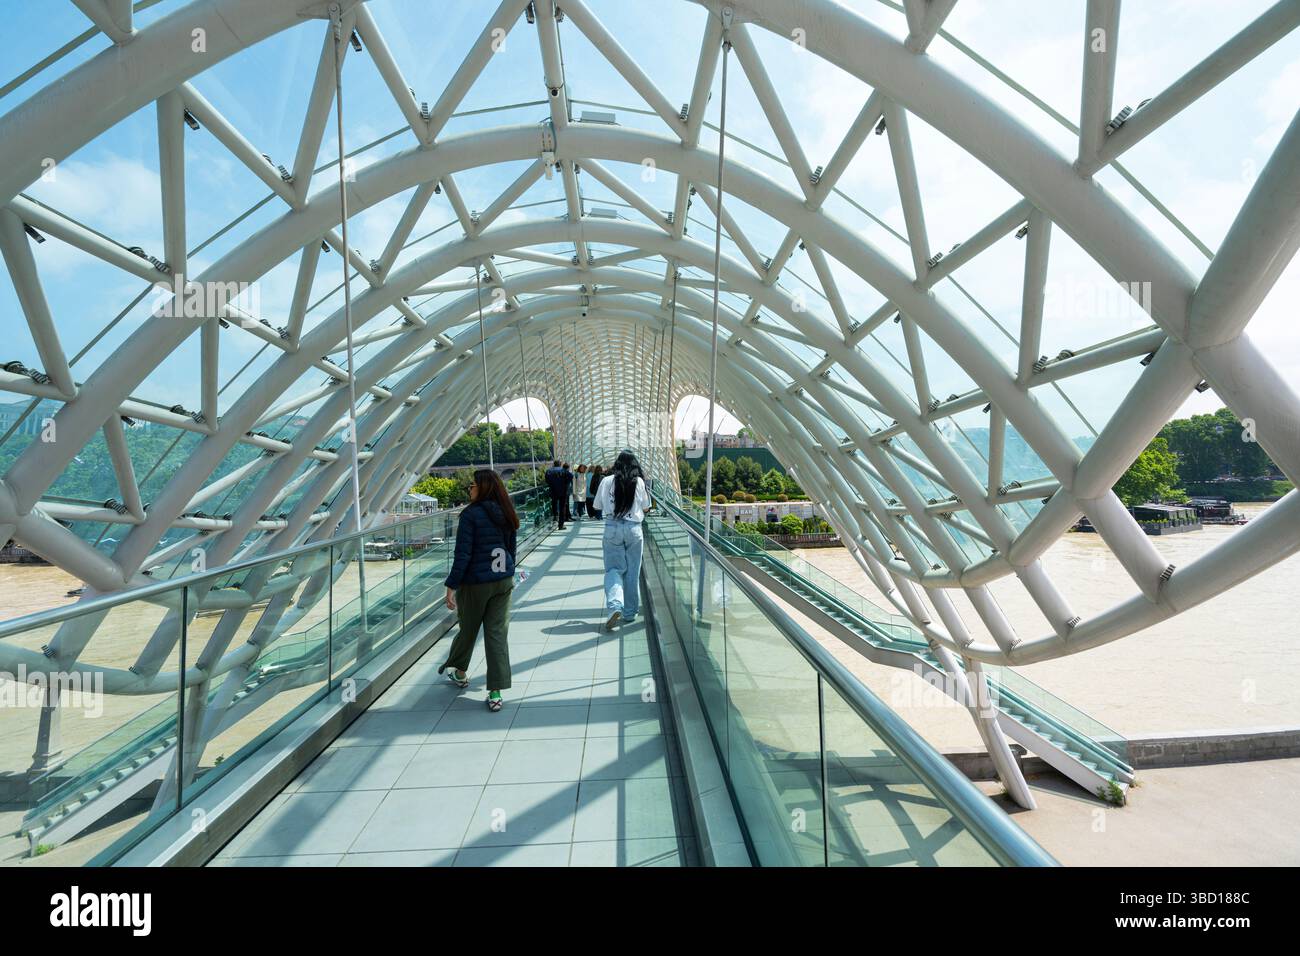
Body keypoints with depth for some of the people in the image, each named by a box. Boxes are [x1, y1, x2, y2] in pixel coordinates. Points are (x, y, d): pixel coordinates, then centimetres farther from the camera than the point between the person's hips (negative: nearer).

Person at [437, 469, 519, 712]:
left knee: (468, 629, 17)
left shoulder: (471, 514, -14)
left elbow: (463, 554, -16)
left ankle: (459, 672, 41)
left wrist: (452, 585, -12)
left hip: (476, 583, -5)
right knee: (498, 633, 4)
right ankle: (495, 693, 3)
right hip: (504, 582, 5)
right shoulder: (507, 514, 5)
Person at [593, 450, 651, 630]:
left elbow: (598, 506, 6)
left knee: (613, 568, 6)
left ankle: (614, 606, -16)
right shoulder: (639, 482, -3)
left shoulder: (607, 481, -2)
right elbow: (646, 507, 4)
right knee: (632, 571, 11)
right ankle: (630, 612, 21)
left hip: (612, 528, 0)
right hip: (634, 529, 0)